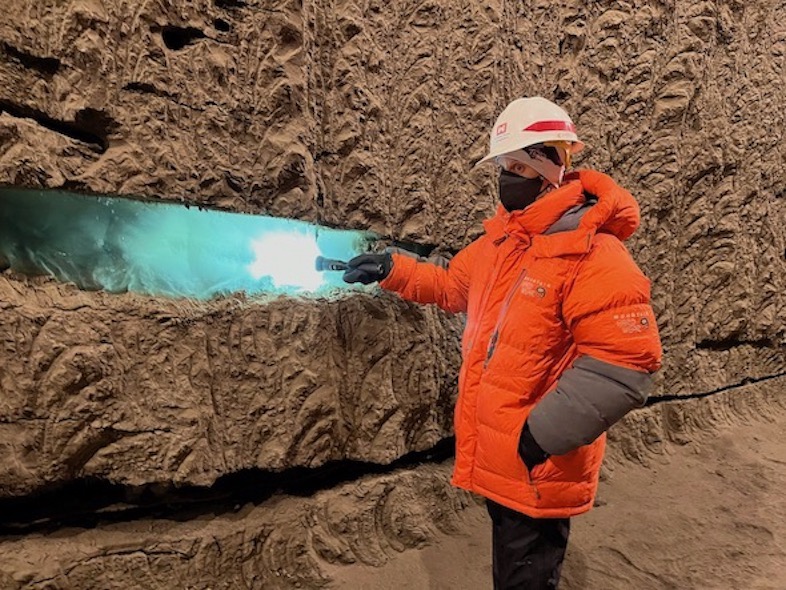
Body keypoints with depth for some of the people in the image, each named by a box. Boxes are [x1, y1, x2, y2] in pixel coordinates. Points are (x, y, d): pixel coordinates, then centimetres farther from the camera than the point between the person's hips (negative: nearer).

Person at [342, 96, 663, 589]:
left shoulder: (594, 254, -21)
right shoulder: (502, 238, 6)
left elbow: (624, 366, -27)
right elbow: (452, 287, 19)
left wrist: (543, 435, -25)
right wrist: (391, 269, 8)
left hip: (537, 469, -7)